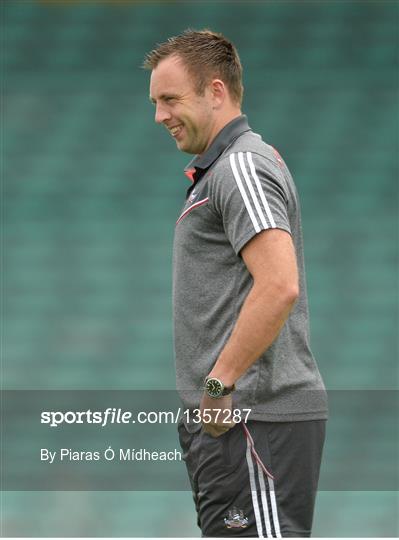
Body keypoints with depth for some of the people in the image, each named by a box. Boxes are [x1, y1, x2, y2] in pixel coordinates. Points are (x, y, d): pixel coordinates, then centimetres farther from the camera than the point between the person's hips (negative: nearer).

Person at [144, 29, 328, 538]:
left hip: (254, 420, -11)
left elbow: (279, 285, -26)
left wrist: (218, 385, -21)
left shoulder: (242, 167, -13)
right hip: (229, 415, 11)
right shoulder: (220, 168, 21)